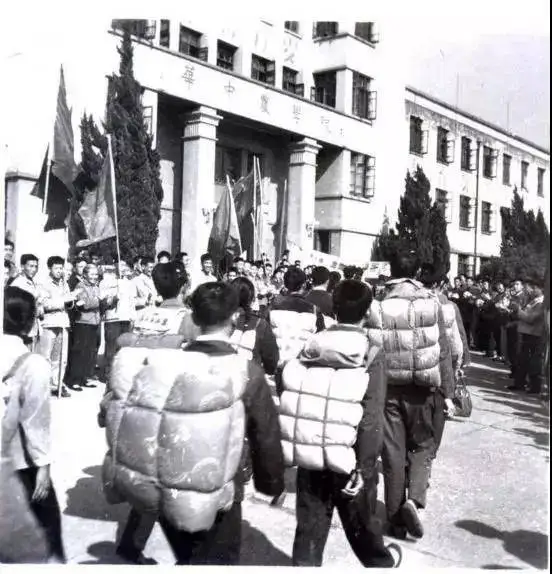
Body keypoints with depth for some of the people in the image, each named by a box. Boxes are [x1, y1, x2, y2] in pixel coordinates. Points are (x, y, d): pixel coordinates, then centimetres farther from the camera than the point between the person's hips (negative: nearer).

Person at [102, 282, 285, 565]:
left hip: (163, 495, 5)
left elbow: (145, 424, 0)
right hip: (215, 500, -4)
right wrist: (272, 482, 10)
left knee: (187, 560, 27)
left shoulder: (165, 362, -7)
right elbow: (267, 436, -8)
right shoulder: (246, 372, -17)